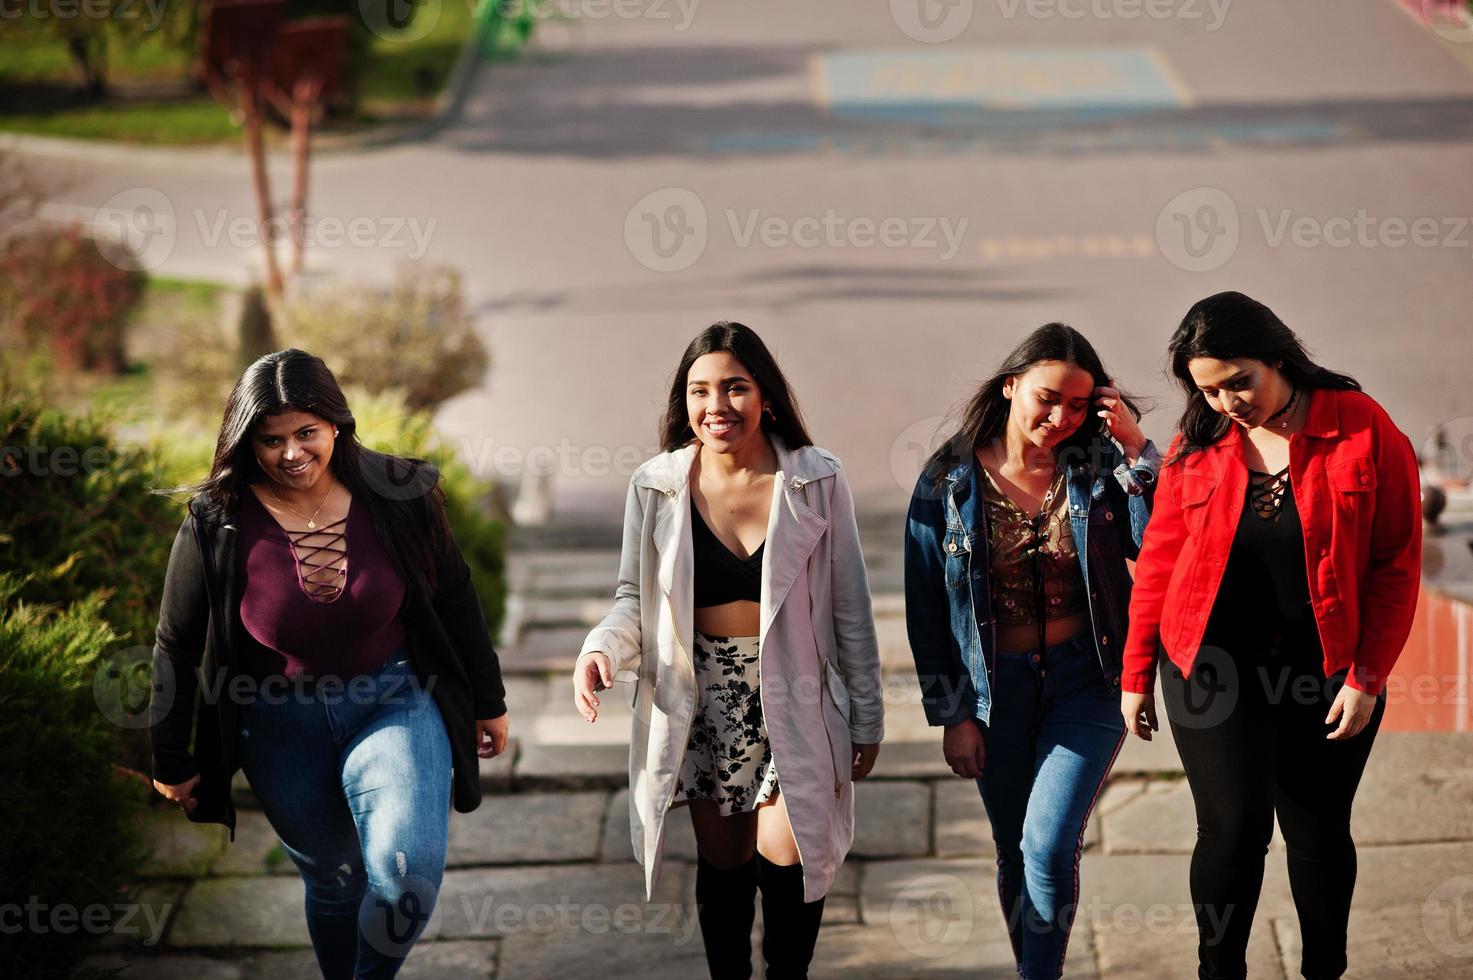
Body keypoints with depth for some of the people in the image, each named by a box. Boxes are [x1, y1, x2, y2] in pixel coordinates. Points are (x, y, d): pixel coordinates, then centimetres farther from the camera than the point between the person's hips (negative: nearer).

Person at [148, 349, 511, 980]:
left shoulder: (399, 495, -11)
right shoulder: (215, 526, -12)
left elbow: (454, 597, 3)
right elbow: (177, 647, -1)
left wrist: (488, 700, 11)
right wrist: (170, 761, 5)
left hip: (396, 701, -1)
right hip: (284, 726, 1)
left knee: (408, 873, -21)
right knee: (333, 881, 14)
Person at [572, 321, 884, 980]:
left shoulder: (817, 481, -6)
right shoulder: (656, 487, -4)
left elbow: (849, 606, 0)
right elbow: (635, 599, 5)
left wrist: (867, 717, 3)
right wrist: (601, 648, -17)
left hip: (793, 695, -1)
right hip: (702, 697, 2)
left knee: (783, 855, -7)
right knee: (723, 859, 10)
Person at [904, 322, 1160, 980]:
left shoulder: (1099, 468, -4)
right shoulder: (950, 483, -4)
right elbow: (926, 608, 1)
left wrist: (1139, 450, -19)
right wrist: (950, 714, 1)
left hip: (1086, 680, -1)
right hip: (995, 691, 2)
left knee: (1049, 845, -15)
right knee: (1014, 856, 13)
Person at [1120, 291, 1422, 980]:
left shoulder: (1363, 430, -9)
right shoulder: (1197, 445, -2)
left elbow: (1397, 563, -6)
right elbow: (1159, 559, 6)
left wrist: (1368, 676, -9)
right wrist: (1137, 672, 6)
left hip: (1328, 668, 0)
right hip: (1215, 664, 1)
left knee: (1318, 830, 10)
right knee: (1234, 827, -7)